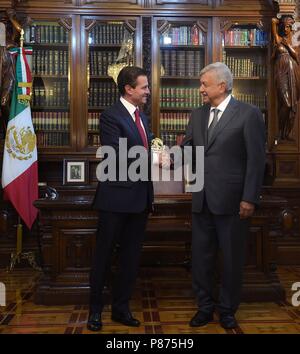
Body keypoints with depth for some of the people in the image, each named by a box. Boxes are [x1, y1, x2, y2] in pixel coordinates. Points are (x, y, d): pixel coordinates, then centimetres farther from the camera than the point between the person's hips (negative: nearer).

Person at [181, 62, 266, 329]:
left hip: (231, 201, -5)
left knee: (232, 259, 10)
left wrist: (249, 199, -14)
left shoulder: (249, 114, -7)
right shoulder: (198, 115, 11)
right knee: (201, 257, 13)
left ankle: (227, 310, 28)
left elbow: (256, 160, -10)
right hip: (202, 200, 5)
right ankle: (205, 307, 30)